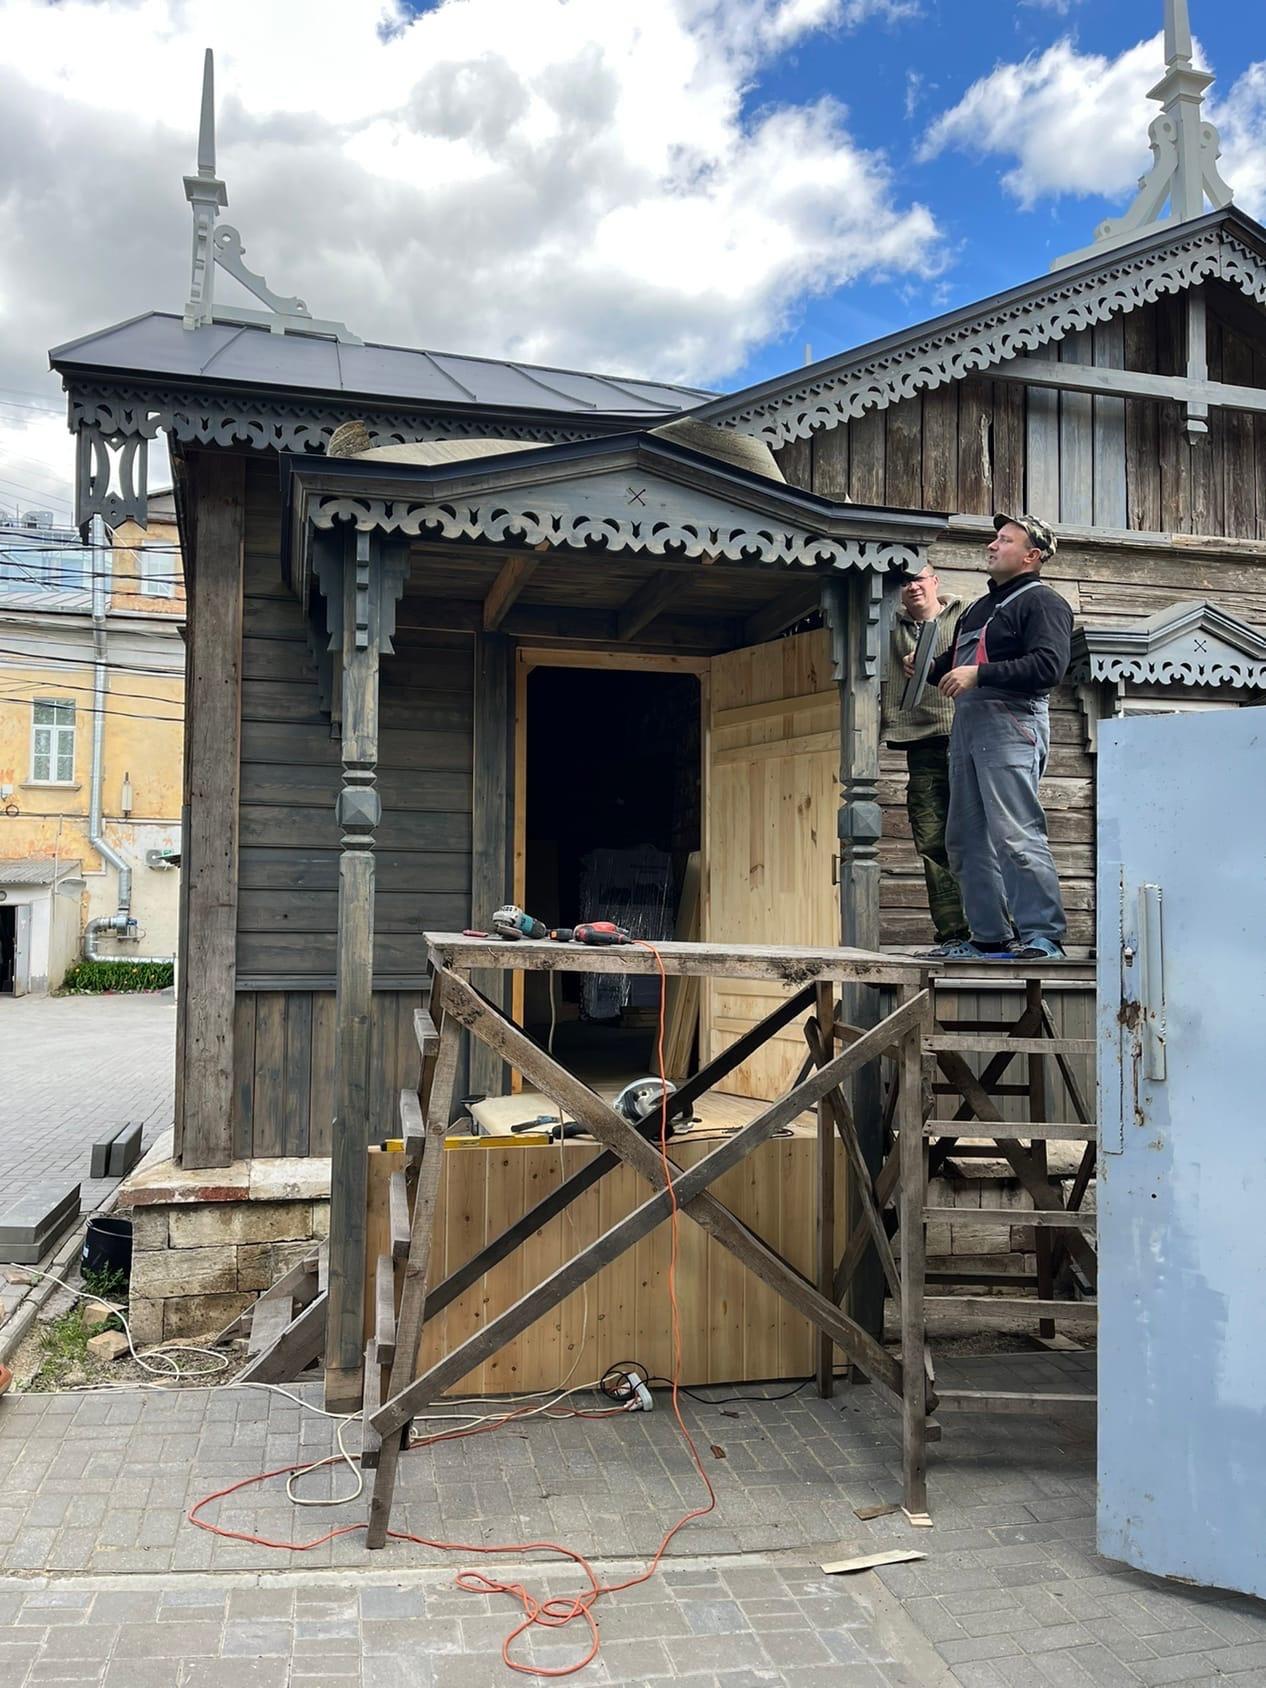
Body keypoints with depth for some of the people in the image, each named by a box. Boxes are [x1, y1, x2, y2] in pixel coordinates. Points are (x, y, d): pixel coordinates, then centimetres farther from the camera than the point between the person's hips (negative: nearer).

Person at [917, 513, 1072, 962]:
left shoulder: (1041, 602, 0)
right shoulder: (979, 608, 27)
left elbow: (1049, 666, -15)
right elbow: (956, 663, 31)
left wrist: (979, 673, -19)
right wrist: (931, 668, 9)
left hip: (1011, 723, -9)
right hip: (967, 724, 9)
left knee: (1016, 835, -14)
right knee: (966, 840, 8)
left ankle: (1043, 934, -10)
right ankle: (990, 937, 14)